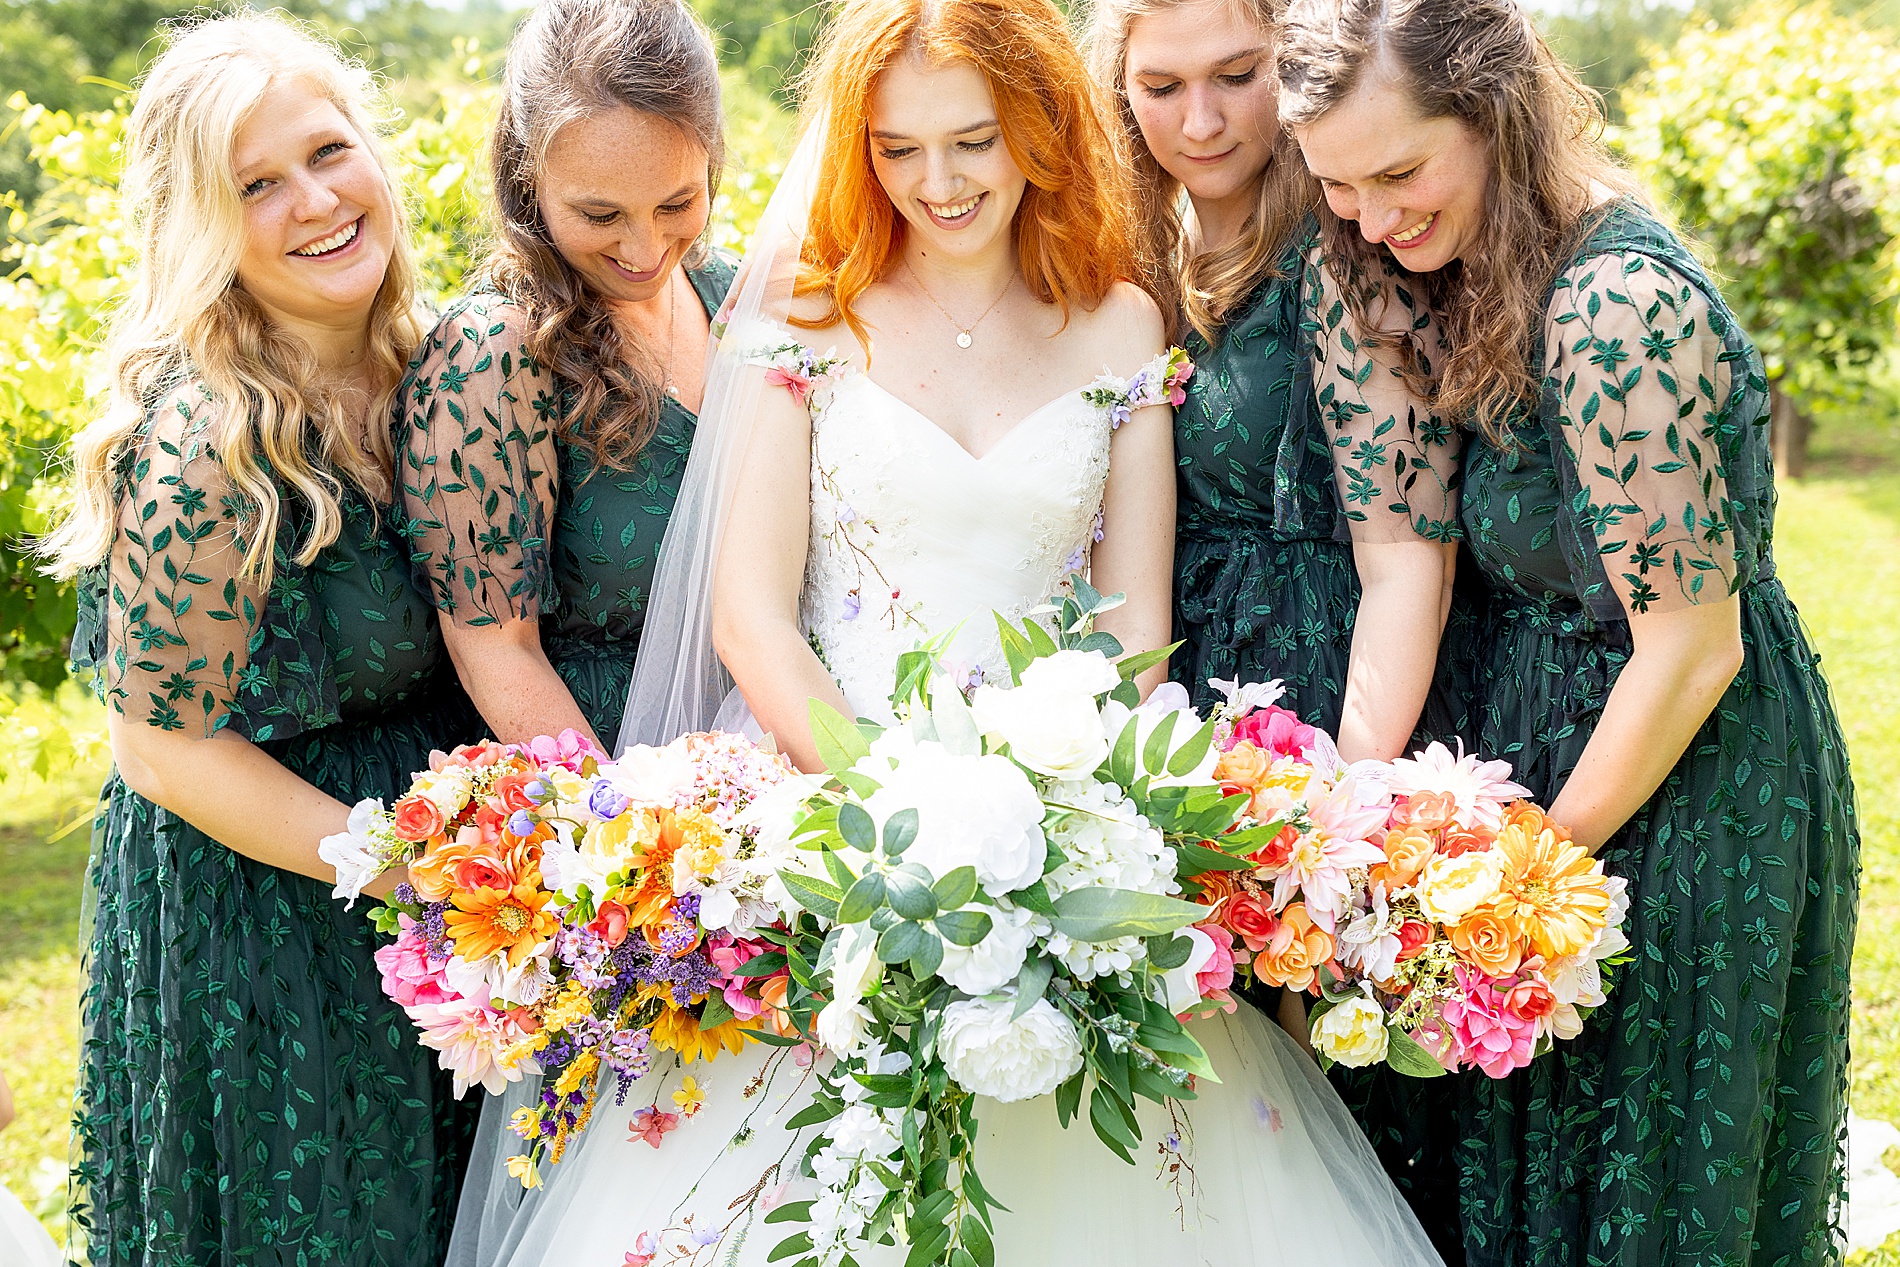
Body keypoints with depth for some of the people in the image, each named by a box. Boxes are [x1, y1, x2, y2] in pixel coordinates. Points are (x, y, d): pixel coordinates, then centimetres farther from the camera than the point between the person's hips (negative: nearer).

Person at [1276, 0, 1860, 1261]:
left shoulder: (1619, 309, -27)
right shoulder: (1499, 271, 2)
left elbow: (1690, 651, -23)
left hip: (1685, 792, -9)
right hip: (1549, 730, 9)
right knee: (1531, 1146, 21)